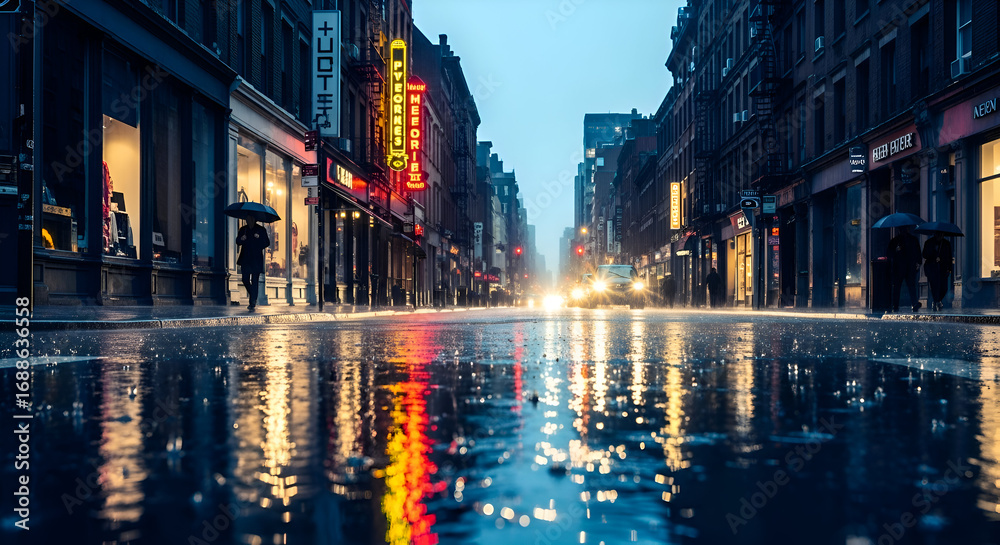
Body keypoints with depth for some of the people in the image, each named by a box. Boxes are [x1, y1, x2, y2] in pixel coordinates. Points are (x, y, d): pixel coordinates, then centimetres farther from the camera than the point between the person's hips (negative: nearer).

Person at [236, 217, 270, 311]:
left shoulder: (261, 229, 5)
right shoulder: (243, 229, 12)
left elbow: (267, 243, 4)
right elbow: (238, 242, 8)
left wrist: (259, 238, -12)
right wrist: (241, 239, -13)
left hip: (257, 260, -3)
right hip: (245, 260, 3)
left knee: (255, 281, -7)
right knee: (245, 280, 0)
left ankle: (253, 304, -5)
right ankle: (253, 299, 23)